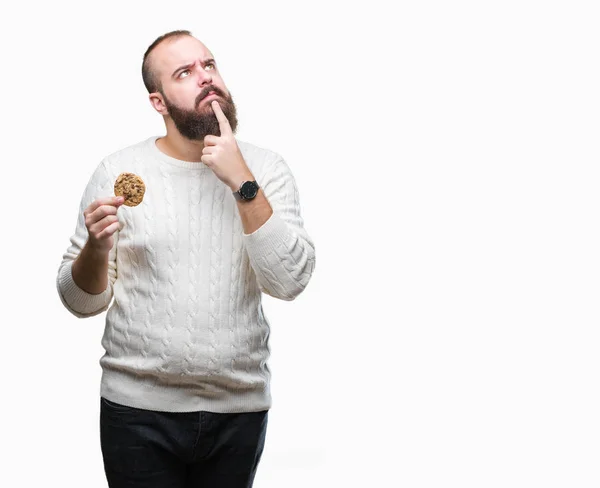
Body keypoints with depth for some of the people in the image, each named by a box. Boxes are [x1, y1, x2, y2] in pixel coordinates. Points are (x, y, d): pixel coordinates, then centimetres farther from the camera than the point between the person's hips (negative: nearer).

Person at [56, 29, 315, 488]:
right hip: (139, 408, -1)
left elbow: (290, 281, -13)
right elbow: (82, 300, 1)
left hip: (239, 410, 1)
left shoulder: (266, 169, -1)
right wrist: (96, 247, -19)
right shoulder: (119, 170, -3)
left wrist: (242, 183, -18)